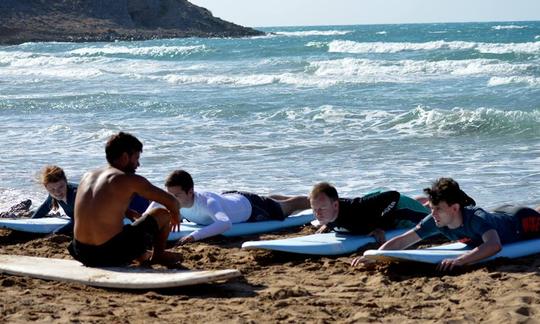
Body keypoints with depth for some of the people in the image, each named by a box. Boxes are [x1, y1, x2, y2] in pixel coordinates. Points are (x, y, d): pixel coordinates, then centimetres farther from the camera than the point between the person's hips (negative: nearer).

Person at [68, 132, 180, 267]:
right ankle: (158, 255, 33)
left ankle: (143, 256, 52)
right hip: (111, 255, -7)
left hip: (82, 254, 7)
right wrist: (175, 217, 20)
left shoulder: (87, 176, 11)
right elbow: (171, 201, -3)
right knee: (163, 214, 10)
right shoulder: (130, 180, -7)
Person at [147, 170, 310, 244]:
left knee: (289, 205, 20)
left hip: (249, 206, -8)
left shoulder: (208, 202, -49)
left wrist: (195, 235, -74)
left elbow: (225, 223, -68)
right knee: (270, 200, 37)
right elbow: (155, 203, -6)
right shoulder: (172, 200, -29)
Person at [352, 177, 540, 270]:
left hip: (522, 220, -6)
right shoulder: (436, 221, -32)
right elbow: (402, 241, -31)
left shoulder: (477, 218, -49)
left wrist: (459, 260, -77)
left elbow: (494, 245, -67)